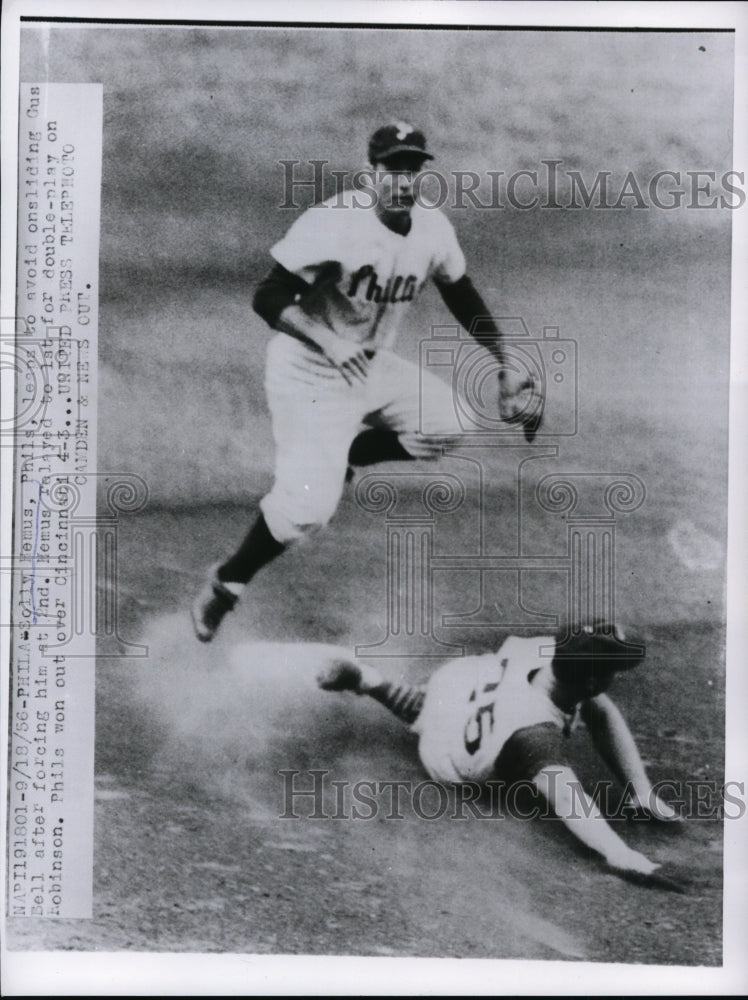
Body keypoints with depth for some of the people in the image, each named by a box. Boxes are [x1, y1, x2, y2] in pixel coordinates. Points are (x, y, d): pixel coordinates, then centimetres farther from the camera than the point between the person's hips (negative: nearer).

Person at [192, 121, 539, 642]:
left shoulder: (433, 228, -4)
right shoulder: (334, 223, -24)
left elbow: (463, 298, 12)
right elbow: (269, 297, -24)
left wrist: (505, 365, 12)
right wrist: (326, 341, -38)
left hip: (373, 365, 7)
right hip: (308, 371, -7)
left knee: (447, 423, 4)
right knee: (310, 504, -15)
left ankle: (340, 456, 19)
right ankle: (225, 585, 8)